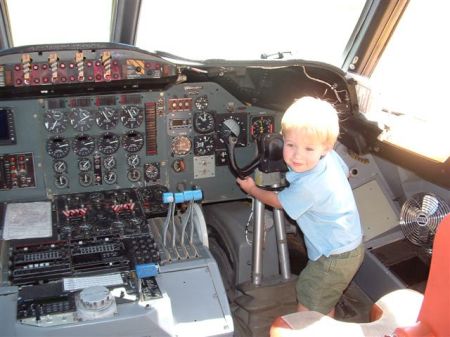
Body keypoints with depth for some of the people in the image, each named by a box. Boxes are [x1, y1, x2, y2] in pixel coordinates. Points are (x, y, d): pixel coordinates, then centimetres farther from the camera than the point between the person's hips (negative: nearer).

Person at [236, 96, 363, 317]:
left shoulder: (307, 187, -31)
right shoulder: (331, 157, -9)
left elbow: (277, 201, -9)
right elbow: (345, 172, 17)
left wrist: (252, 189, 8)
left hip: (335, 258, -9)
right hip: (350, 247, 9)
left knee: (308, 311, 3)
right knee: (323, 306, 26)